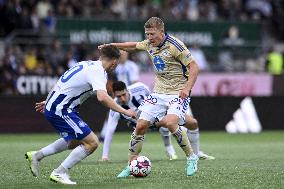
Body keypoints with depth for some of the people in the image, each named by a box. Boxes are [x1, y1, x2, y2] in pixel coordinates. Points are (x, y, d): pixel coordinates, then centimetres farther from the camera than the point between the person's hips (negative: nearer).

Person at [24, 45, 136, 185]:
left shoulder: (87, 64, 13)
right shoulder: (97, 72, -16)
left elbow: (63, 83, 23)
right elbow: (102, 97, -34)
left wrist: (48, 102, 33)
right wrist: (124, 111, -26)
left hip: (52, 106, 10)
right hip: (60, 110, -10)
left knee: (74, 142, 26)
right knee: (92, 143, -10)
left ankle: (36, 156, 27)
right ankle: (59, 173, -5)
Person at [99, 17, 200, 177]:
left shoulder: (175, 45, -16)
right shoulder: (149, 44, 5)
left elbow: (193, 66, -16)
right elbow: (133, 46, 27)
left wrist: (187, 88, -26)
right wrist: (111, 45, 21)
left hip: (178, 93, -7)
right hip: (158, 92, 7)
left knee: (170, 123, -30)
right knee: (140, 126, -2)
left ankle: (192, 157, -11)